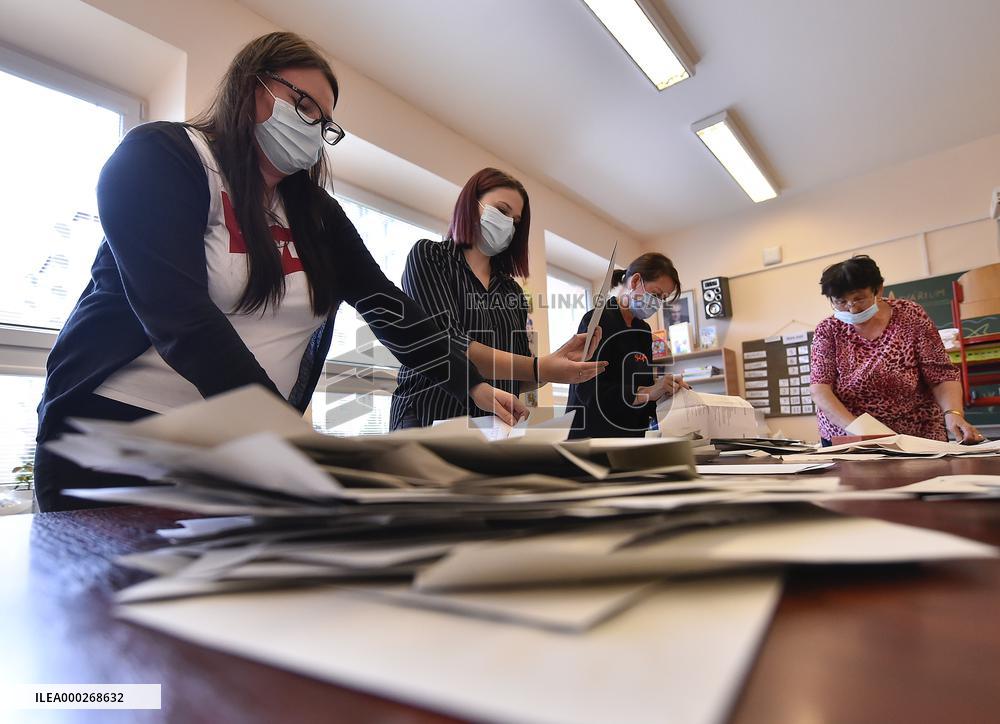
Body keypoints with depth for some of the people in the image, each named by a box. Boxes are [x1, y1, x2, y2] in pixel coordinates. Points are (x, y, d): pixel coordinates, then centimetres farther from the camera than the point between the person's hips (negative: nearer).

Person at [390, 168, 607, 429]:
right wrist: (539, 367, -18)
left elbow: (516, 379, 13)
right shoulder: (428, 256, 3)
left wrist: (555, 363, -6)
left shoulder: (512, 290, 15)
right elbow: (445, 343, -12)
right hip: (428, 419, -5)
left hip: (494, 426, 5)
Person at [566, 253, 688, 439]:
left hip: (631, 437, 7)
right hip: (591, 434, -7)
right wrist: (645, 393, -27)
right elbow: (586, 389, -21)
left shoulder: (643, 331, 14)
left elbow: (642, 385, 13)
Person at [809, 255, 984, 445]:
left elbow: (941, 376, -1)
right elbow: (819, 390, -11)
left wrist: (953, 413, -21)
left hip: (917, 439, 1)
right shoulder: (827, 331, -2)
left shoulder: (910, 316, 0)